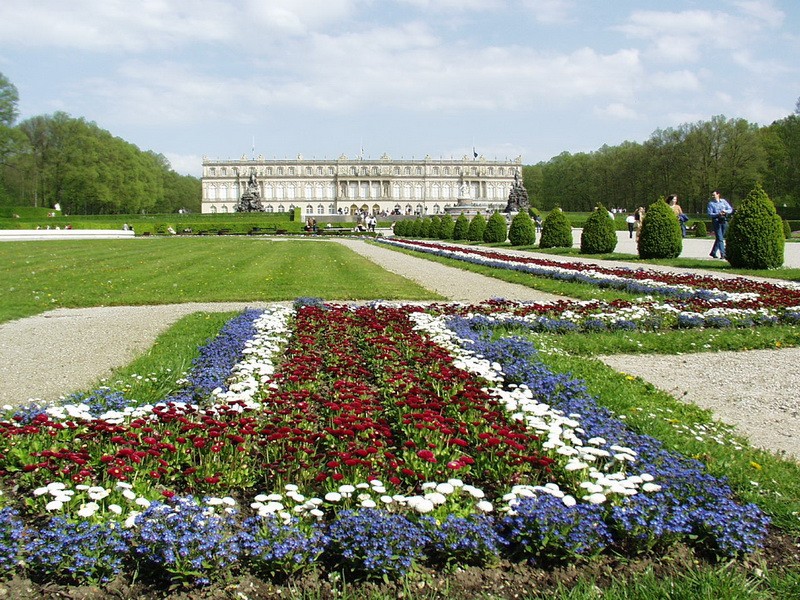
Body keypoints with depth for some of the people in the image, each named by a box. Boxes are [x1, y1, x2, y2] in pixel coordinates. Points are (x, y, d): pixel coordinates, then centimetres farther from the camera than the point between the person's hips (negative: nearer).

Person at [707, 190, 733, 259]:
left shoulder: (723, 201, 11)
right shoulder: (711, 203, 2)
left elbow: (730, 209, 10)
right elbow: (710, 214, -7)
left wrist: (725, 211, -11)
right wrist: (718, 214, -21)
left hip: (724, 221, 4)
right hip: (716, 221, -4)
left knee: (719, 238, 9)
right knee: (720, 238, -10)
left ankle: (713, 253, 21)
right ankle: (722, 254, -12)